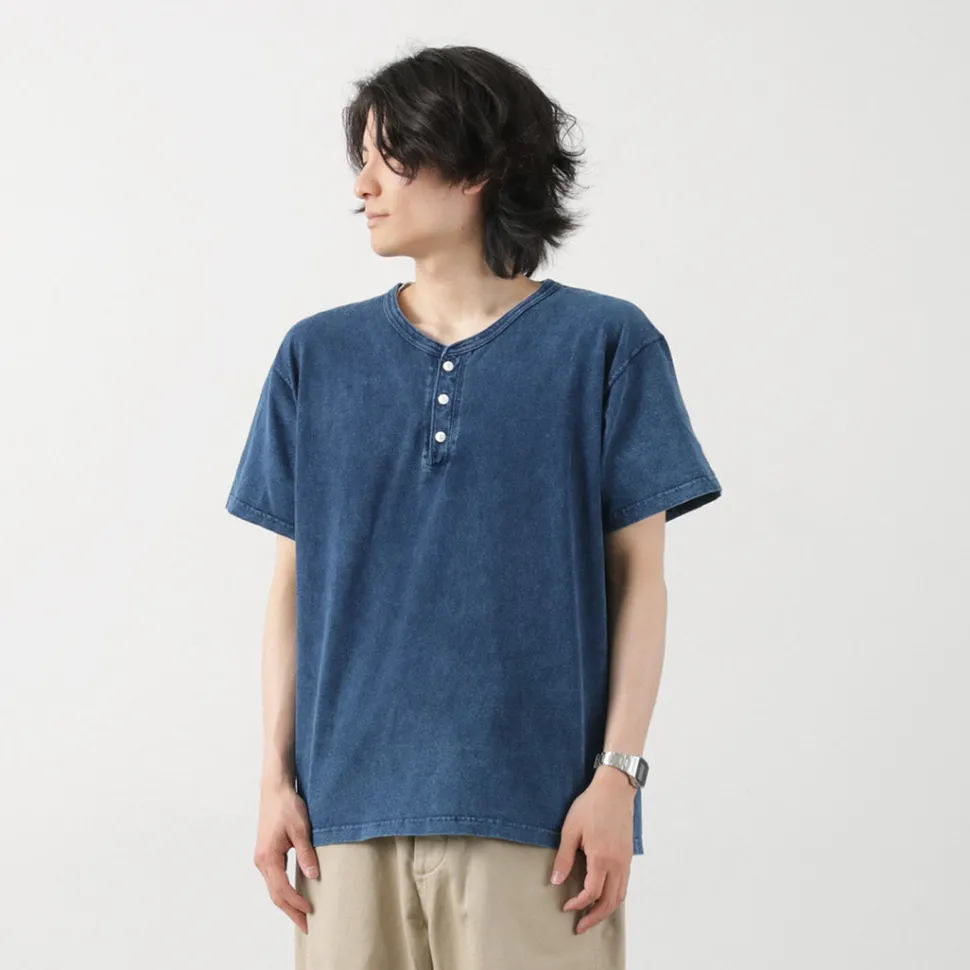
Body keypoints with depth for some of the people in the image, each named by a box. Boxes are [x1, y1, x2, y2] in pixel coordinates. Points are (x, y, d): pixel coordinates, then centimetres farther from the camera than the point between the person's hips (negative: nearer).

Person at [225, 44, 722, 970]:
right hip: (352, 801, 3)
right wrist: (276, 775, 4)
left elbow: (639, 578, 0)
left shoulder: (605, 344, 0)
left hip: (537, 806, -2)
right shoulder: (319, 356, 8)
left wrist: (618, 774, -7)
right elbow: (294, 581, 9)